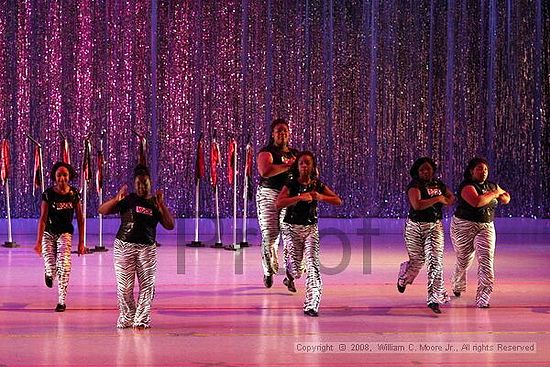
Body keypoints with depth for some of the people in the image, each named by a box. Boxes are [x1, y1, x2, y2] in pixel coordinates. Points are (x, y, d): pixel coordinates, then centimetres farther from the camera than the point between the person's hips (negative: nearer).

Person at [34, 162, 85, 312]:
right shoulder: (48, 194, -11)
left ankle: (62, 301, -5)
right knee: (50, 269, -5)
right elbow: (42, 218, -14)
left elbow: (80, 219, 1)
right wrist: (39, 242, -20)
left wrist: (81, 243, 0)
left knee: (64, 265, -17)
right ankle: (49, 274, 36)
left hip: (65, 232, 0)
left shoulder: (74, 194, -6)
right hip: (49, 233, 0)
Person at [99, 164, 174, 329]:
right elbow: (102, 210, -4)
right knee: (124, 286, 1)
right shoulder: (127, 200, 1)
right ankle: (126, 318, 17)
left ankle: (141, 320, 4)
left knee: (147, 286, -3)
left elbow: (170, 225, -2)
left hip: (147, 248, 1)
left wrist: (161, 205, -12)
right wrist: (116, 200, -20)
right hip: (124, 246, -1)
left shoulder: (155, 203, 6)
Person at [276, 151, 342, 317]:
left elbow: (338, 201, 4)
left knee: (313, 263, -16)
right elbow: (278, 203, -22)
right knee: (296, 267, 0)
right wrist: (300, 197, -31)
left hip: (311, 228, 2)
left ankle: (311, 305, -16)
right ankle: (290, 275, 43)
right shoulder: (291, 185, -7)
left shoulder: (318, 185, 1)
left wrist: (321, 197, -14)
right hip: (291, 228, -1)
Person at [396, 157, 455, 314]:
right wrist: (437, 199, -19)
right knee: (417, 260, 10)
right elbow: (417, 205, -28)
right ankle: (403, 278, 47)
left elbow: (451, 197, 21)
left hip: (435, 226, 3)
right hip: (415, 226, -3)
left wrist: (445, 200, -3)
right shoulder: (415, 185, -11)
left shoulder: (438, 184, 7)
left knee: (435, 260, -12)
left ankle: (434, 299, -13)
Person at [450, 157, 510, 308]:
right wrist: (493, 194, -18)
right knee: (463, 261, 12)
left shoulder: (491, 186, 9)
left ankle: (483, 299, -16)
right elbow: (477, 202, -33)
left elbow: (506, 196, 28)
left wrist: (503, 197, 2)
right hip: (464, 227, -4)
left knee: (486, 260, -15)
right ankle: (457, 287, 44)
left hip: (486, 227, 4)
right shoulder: (467, 186, -14)